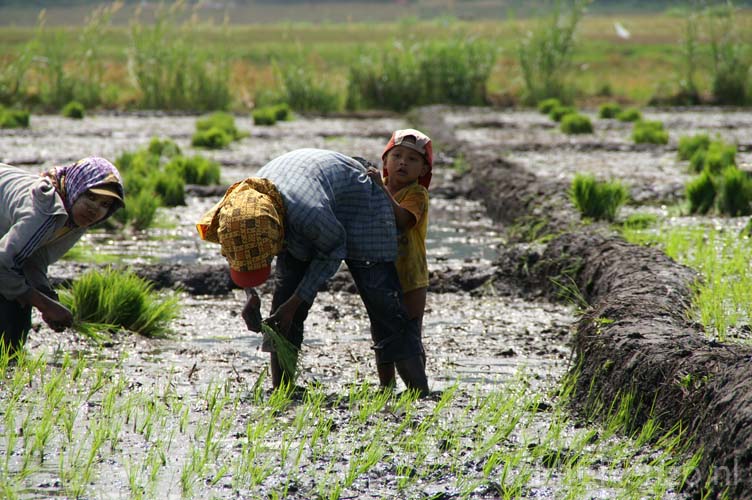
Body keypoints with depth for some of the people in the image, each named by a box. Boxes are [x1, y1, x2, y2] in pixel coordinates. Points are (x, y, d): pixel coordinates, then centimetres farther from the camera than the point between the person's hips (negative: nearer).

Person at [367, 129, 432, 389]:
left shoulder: (417, 194, -13)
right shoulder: (377, 186, 6)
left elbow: (402, 219, -32)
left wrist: (381, 189, -37)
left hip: (410, 279, -6)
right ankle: (386, 387, 23)